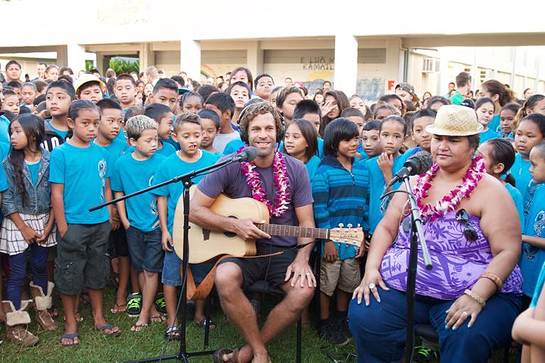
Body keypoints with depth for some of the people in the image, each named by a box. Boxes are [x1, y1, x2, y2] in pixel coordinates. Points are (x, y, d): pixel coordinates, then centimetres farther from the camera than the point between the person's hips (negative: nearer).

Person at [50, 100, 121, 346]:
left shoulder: (101, 152, 3)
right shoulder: (61, 154, -9)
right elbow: (57, 192, -9)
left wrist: (109, 216, 6)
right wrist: (62, 227, -11)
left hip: (100, 224, 4)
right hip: (73, 225, -4)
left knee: (97, 272, 16)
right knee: (70, 275, 7)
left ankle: (98, 317, 30)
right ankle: (71, 324, 21)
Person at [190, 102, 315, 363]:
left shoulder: (295, 170, 1)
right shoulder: (230, 167, -5)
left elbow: (306, 222, 3)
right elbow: (194, 210, -5)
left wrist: (302, 258, -14)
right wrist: (234, 226, -17)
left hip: (284, 251, 2)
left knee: (305, 289, -28)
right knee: (225, 278, -34)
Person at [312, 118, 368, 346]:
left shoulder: (362, 169, 7)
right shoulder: (324, 171, -9)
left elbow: (365, 204, 10)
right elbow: (319, 207, -13)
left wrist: (363, 235, 6)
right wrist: (327, 239, -15)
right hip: (331, 238, -5)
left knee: (347, 284, 16)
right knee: (327, 284, 7)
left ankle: (341, 321, 34)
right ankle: (324, 325, 22)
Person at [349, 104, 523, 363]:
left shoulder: (490, 190, -3)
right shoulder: (417, 182, 13)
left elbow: (507, 251, -10)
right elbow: (386, 228, 13)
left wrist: (477, 295, -23)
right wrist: (371, 269, -4)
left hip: (473, 290, -4)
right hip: (402, 285, 4)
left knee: (467, 339, -34)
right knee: (362, 315, -19)